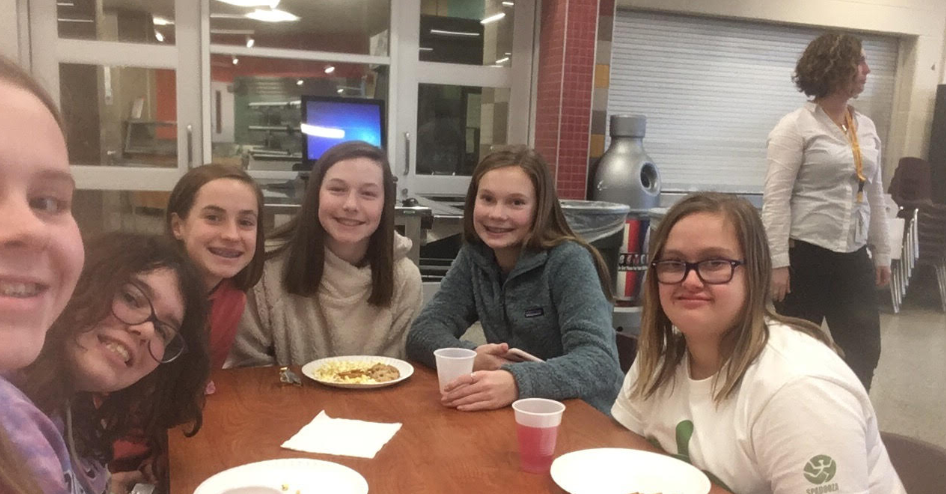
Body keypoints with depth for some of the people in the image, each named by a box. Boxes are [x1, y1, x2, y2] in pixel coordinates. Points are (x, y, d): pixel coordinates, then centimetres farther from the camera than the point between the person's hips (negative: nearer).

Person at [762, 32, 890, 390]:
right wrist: (778, 262, -18)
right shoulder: (796, 127, -10)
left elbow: (874, 194, 16)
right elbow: (775, 199, -14)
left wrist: (882, 252, 16)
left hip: (853, 257, 6)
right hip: (805, 254, -6)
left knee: (864, 348, 9)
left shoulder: (866, 128, 10)